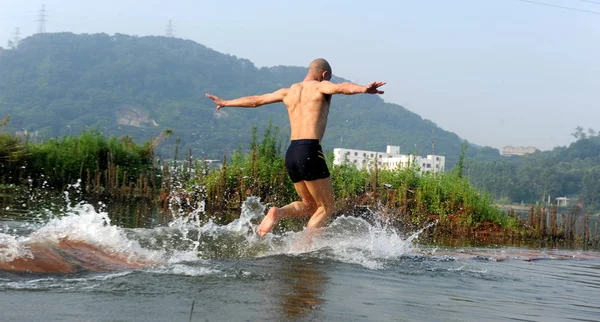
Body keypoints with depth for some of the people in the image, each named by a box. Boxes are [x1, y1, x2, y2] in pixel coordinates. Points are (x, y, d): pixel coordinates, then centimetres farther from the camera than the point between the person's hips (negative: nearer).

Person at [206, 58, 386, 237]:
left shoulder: (289, 91, 21)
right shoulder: (320, 87, 4)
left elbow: (255, 100, 31)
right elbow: (341, 87, -19)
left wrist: (225, 103, 45)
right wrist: (364, 89, -38)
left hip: (291, 153, 7)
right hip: (310, 151, -7)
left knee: (309, 205, 20)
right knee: (326, 208, 3)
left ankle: (278, 212, -8)